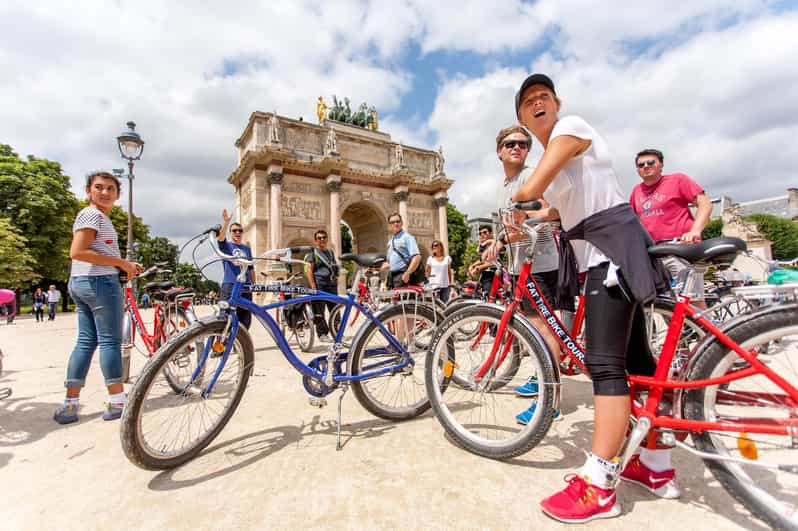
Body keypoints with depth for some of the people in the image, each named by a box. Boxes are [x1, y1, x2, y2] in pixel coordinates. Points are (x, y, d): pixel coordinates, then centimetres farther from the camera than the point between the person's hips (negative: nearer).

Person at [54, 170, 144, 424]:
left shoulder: (100, 217, 21)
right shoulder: (93, 214, -10)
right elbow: (77, 252, -20)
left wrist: (126, 265, 10)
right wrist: (122, 262, -19)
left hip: (80, 282, 10)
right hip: (100, 282, -10)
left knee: (85, 341, 10)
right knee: (110, 341, -4)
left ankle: (70, 404, 13)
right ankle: (117, 402, 4)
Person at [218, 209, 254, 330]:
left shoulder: (247, 248, 16)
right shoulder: (226, 246, 5)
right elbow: (220, 237, -18)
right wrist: (226, 222, -33)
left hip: (245, 288, 4)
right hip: (230, 286, -4)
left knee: (245, 319, 9)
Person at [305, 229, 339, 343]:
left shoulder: (331, 252, 19)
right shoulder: (312, 252, 1)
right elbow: (309, 270, -6)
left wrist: (336, 283, 15)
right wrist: (313, 287, -15)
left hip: (331, 285, 5)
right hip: (319, 285, -5)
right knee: (319, 311, -2)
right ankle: (322, 333, 8)